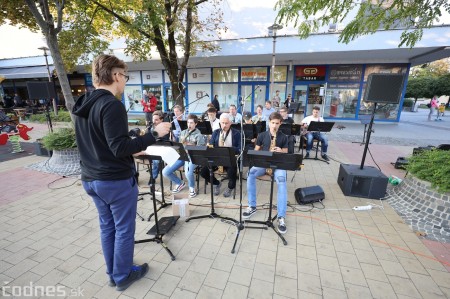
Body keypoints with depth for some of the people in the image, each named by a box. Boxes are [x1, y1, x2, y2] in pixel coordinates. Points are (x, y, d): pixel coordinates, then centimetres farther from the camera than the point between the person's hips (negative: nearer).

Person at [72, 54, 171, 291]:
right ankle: (123, 276, 29)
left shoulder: (82, 105, 9)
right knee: (124, 229, 10)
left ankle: (113, 273, 38)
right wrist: (154, 134, -19)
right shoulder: (111, 105, -20)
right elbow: (120, 148, -25)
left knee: (107, 227, 21)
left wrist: (131, 148, 18)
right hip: (116, 180, -9)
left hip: (91, 179, 9)